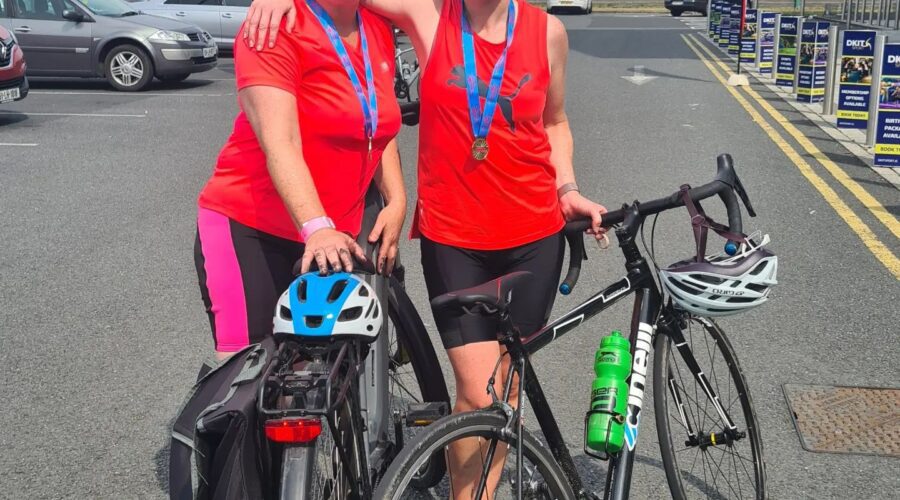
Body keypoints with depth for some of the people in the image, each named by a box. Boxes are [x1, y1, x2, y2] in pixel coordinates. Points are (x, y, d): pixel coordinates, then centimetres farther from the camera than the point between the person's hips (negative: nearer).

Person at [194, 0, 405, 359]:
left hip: (335, 239, 6)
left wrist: (396, 201, 1)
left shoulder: (378, 30, 7)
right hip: (248, 230, -6)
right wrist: (315, 227, -37)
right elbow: (279, 143, -25)